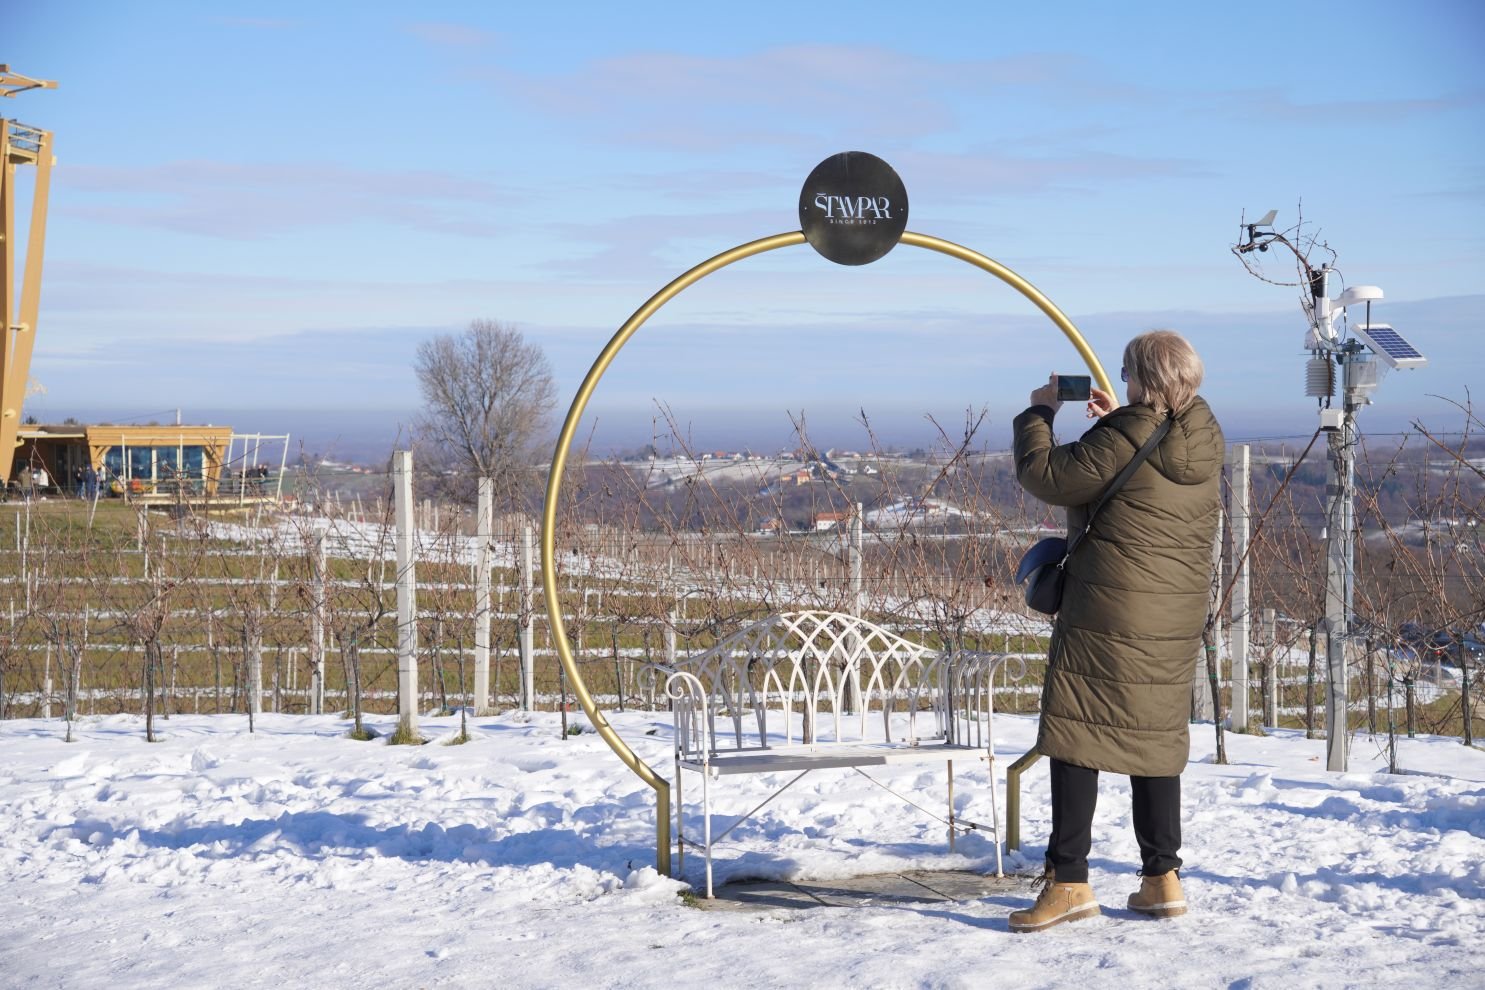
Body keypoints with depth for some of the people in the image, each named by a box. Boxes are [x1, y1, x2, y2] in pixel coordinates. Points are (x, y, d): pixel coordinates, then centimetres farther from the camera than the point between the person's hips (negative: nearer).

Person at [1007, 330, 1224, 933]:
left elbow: (1044, 476, -12)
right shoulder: (1206, 438, 6)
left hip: (1107, 617, -7)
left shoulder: (1124, 438, -17)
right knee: (1155, 738, 15)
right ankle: (1162, 877, 17)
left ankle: (1068, 880, -4)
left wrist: (1038, 413, 2)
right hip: (1177, 618, 7)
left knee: (1078, 737, -2)